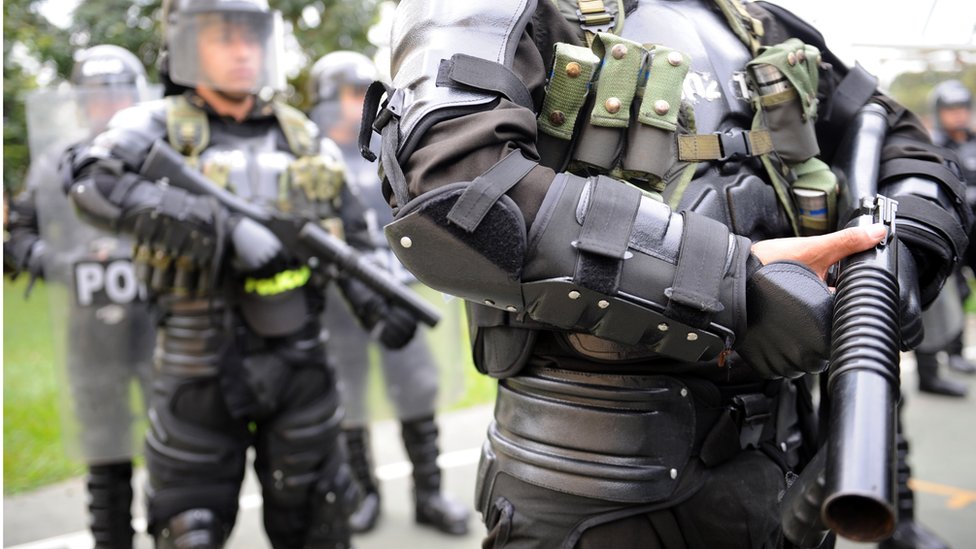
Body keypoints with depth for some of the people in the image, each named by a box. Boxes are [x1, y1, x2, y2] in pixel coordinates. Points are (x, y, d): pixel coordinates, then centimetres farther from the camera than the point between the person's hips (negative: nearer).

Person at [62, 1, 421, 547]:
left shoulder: (301, 135, 8)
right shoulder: (161, 126, -3)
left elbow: (353, 236, 12)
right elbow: (92, 179, -23)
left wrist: (378, 303, -6)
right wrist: (225, 226, -32)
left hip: (300, 367, 3)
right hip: (201, 373, -3)